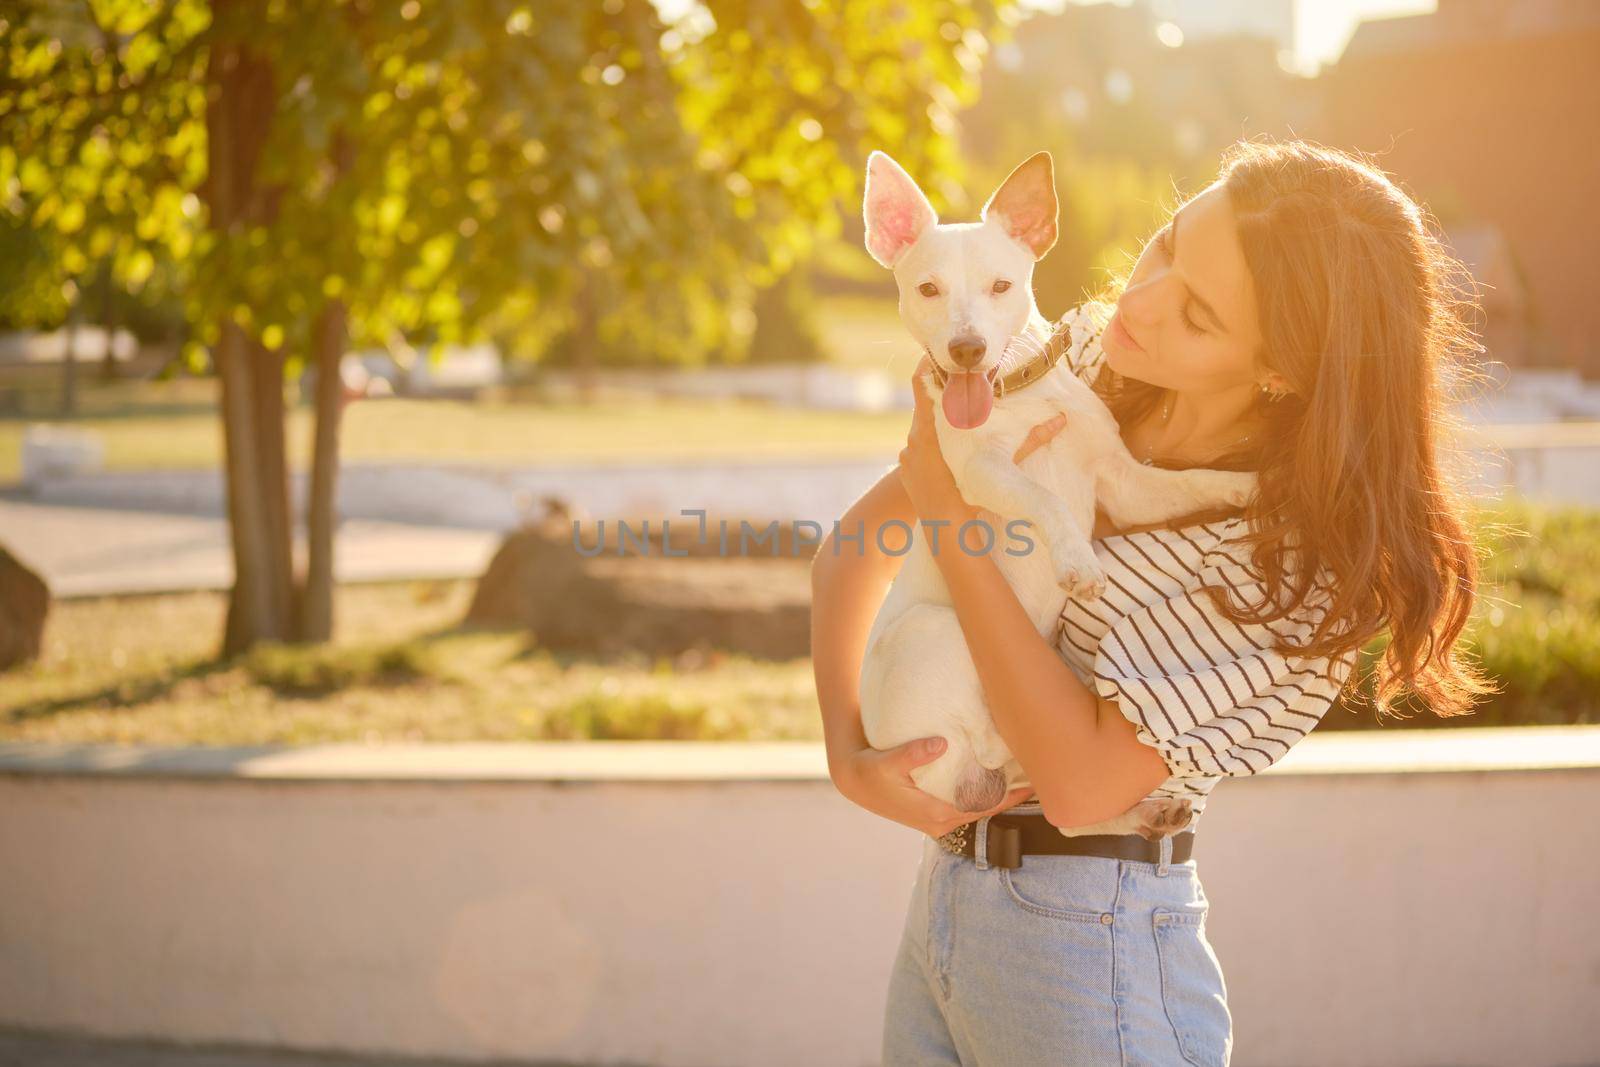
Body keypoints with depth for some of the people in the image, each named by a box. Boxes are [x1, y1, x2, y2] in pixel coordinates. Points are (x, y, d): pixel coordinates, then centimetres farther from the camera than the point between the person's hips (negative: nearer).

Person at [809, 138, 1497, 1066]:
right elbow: (856, 544, 3)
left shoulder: (1313, 558, -19)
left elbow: (1084, 787, -23)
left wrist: (954, 521, -21)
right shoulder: (1074, 364, -3)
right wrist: (847, 754, -12)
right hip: (944, 881, 6)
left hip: (1088, 946, -5)